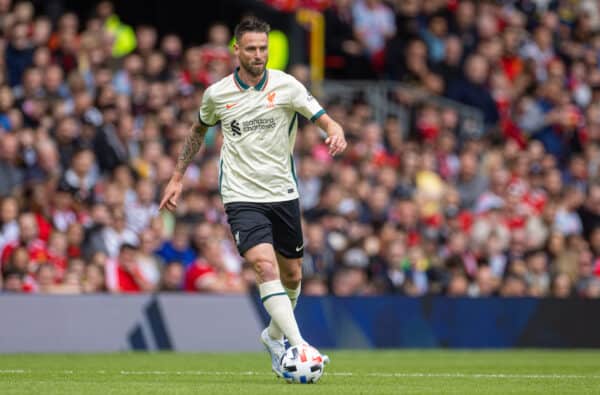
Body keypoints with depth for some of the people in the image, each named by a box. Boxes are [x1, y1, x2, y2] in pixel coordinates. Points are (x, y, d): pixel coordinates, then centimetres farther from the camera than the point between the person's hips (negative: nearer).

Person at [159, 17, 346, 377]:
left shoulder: (287, 86, -4)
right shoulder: (217, 94, 0)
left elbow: (325, 120, -8)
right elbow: (199, 131, 19)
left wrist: (336, 132, -32)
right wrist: (177, 178, 19)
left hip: (283, 195, 2)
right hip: (242, 197, -2)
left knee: (292, 275, 12)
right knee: (265, 266, -23)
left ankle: (275, 335, 40)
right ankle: (300, 345, -29)